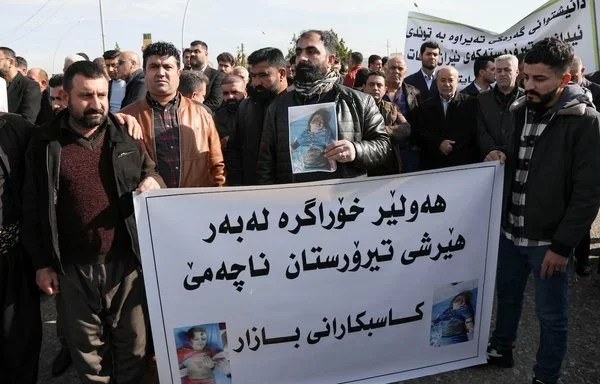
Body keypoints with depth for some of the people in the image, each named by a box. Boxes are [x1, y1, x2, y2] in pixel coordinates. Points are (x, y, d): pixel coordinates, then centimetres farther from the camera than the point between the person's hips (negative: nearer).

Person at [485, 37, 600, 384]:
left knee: (551, 314, 8)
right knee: (508, 294, 21)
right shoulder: (521, 110, 6)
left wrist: (562, 245, -16)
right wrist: (501, 157, -4)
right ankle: (501, 350, 42)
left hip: (549, 238, -6)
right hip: (510, 230, 6)